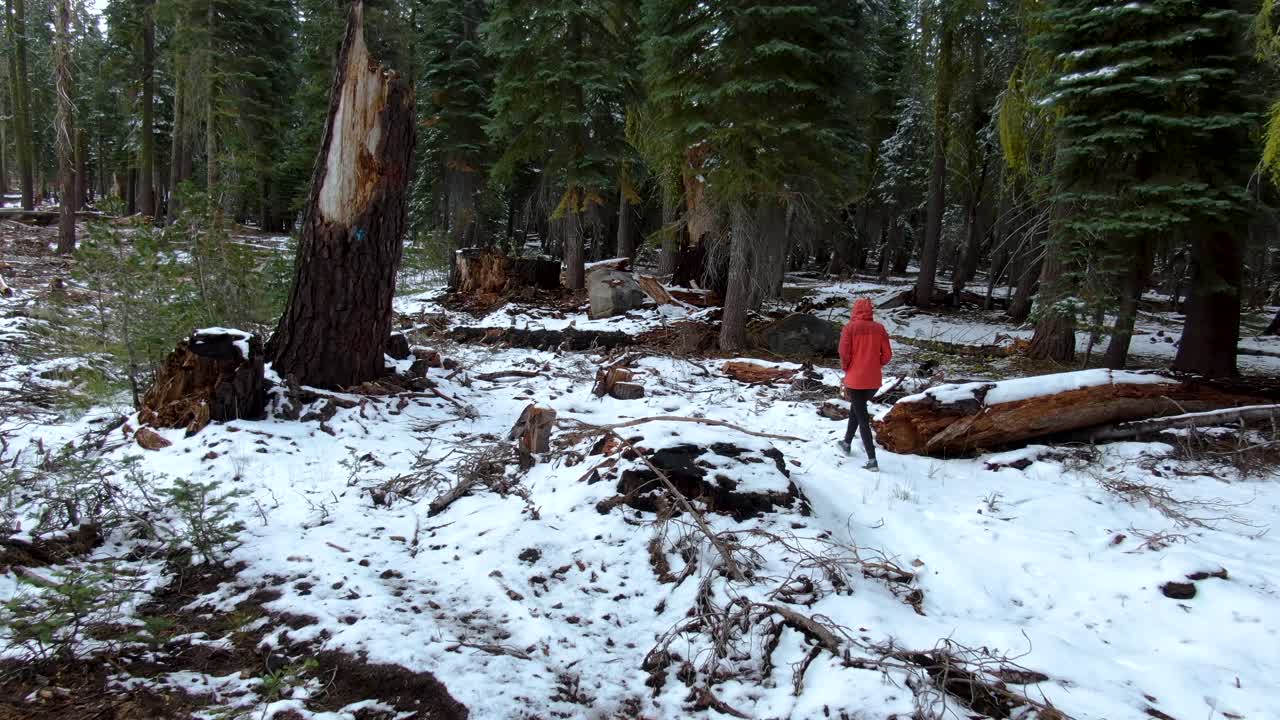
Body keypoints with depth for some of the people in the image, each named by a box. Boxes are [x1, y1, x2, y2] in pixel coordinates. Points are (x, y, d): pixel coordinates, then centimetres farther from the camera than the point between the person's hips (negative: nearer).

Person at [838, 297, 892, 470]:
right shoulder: (879, 328, 2)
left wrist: (846, 369, 7)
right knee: (856, 408, 28)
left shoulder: (849, 328, -7)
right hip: (874, 381, 4)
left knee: (863, 419, -1)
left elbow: (844, 354, -12)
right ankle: (847, 443, 37)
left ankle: (872, 460, -6)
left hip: (855, 380, -4)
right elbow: (887, 355, 0)